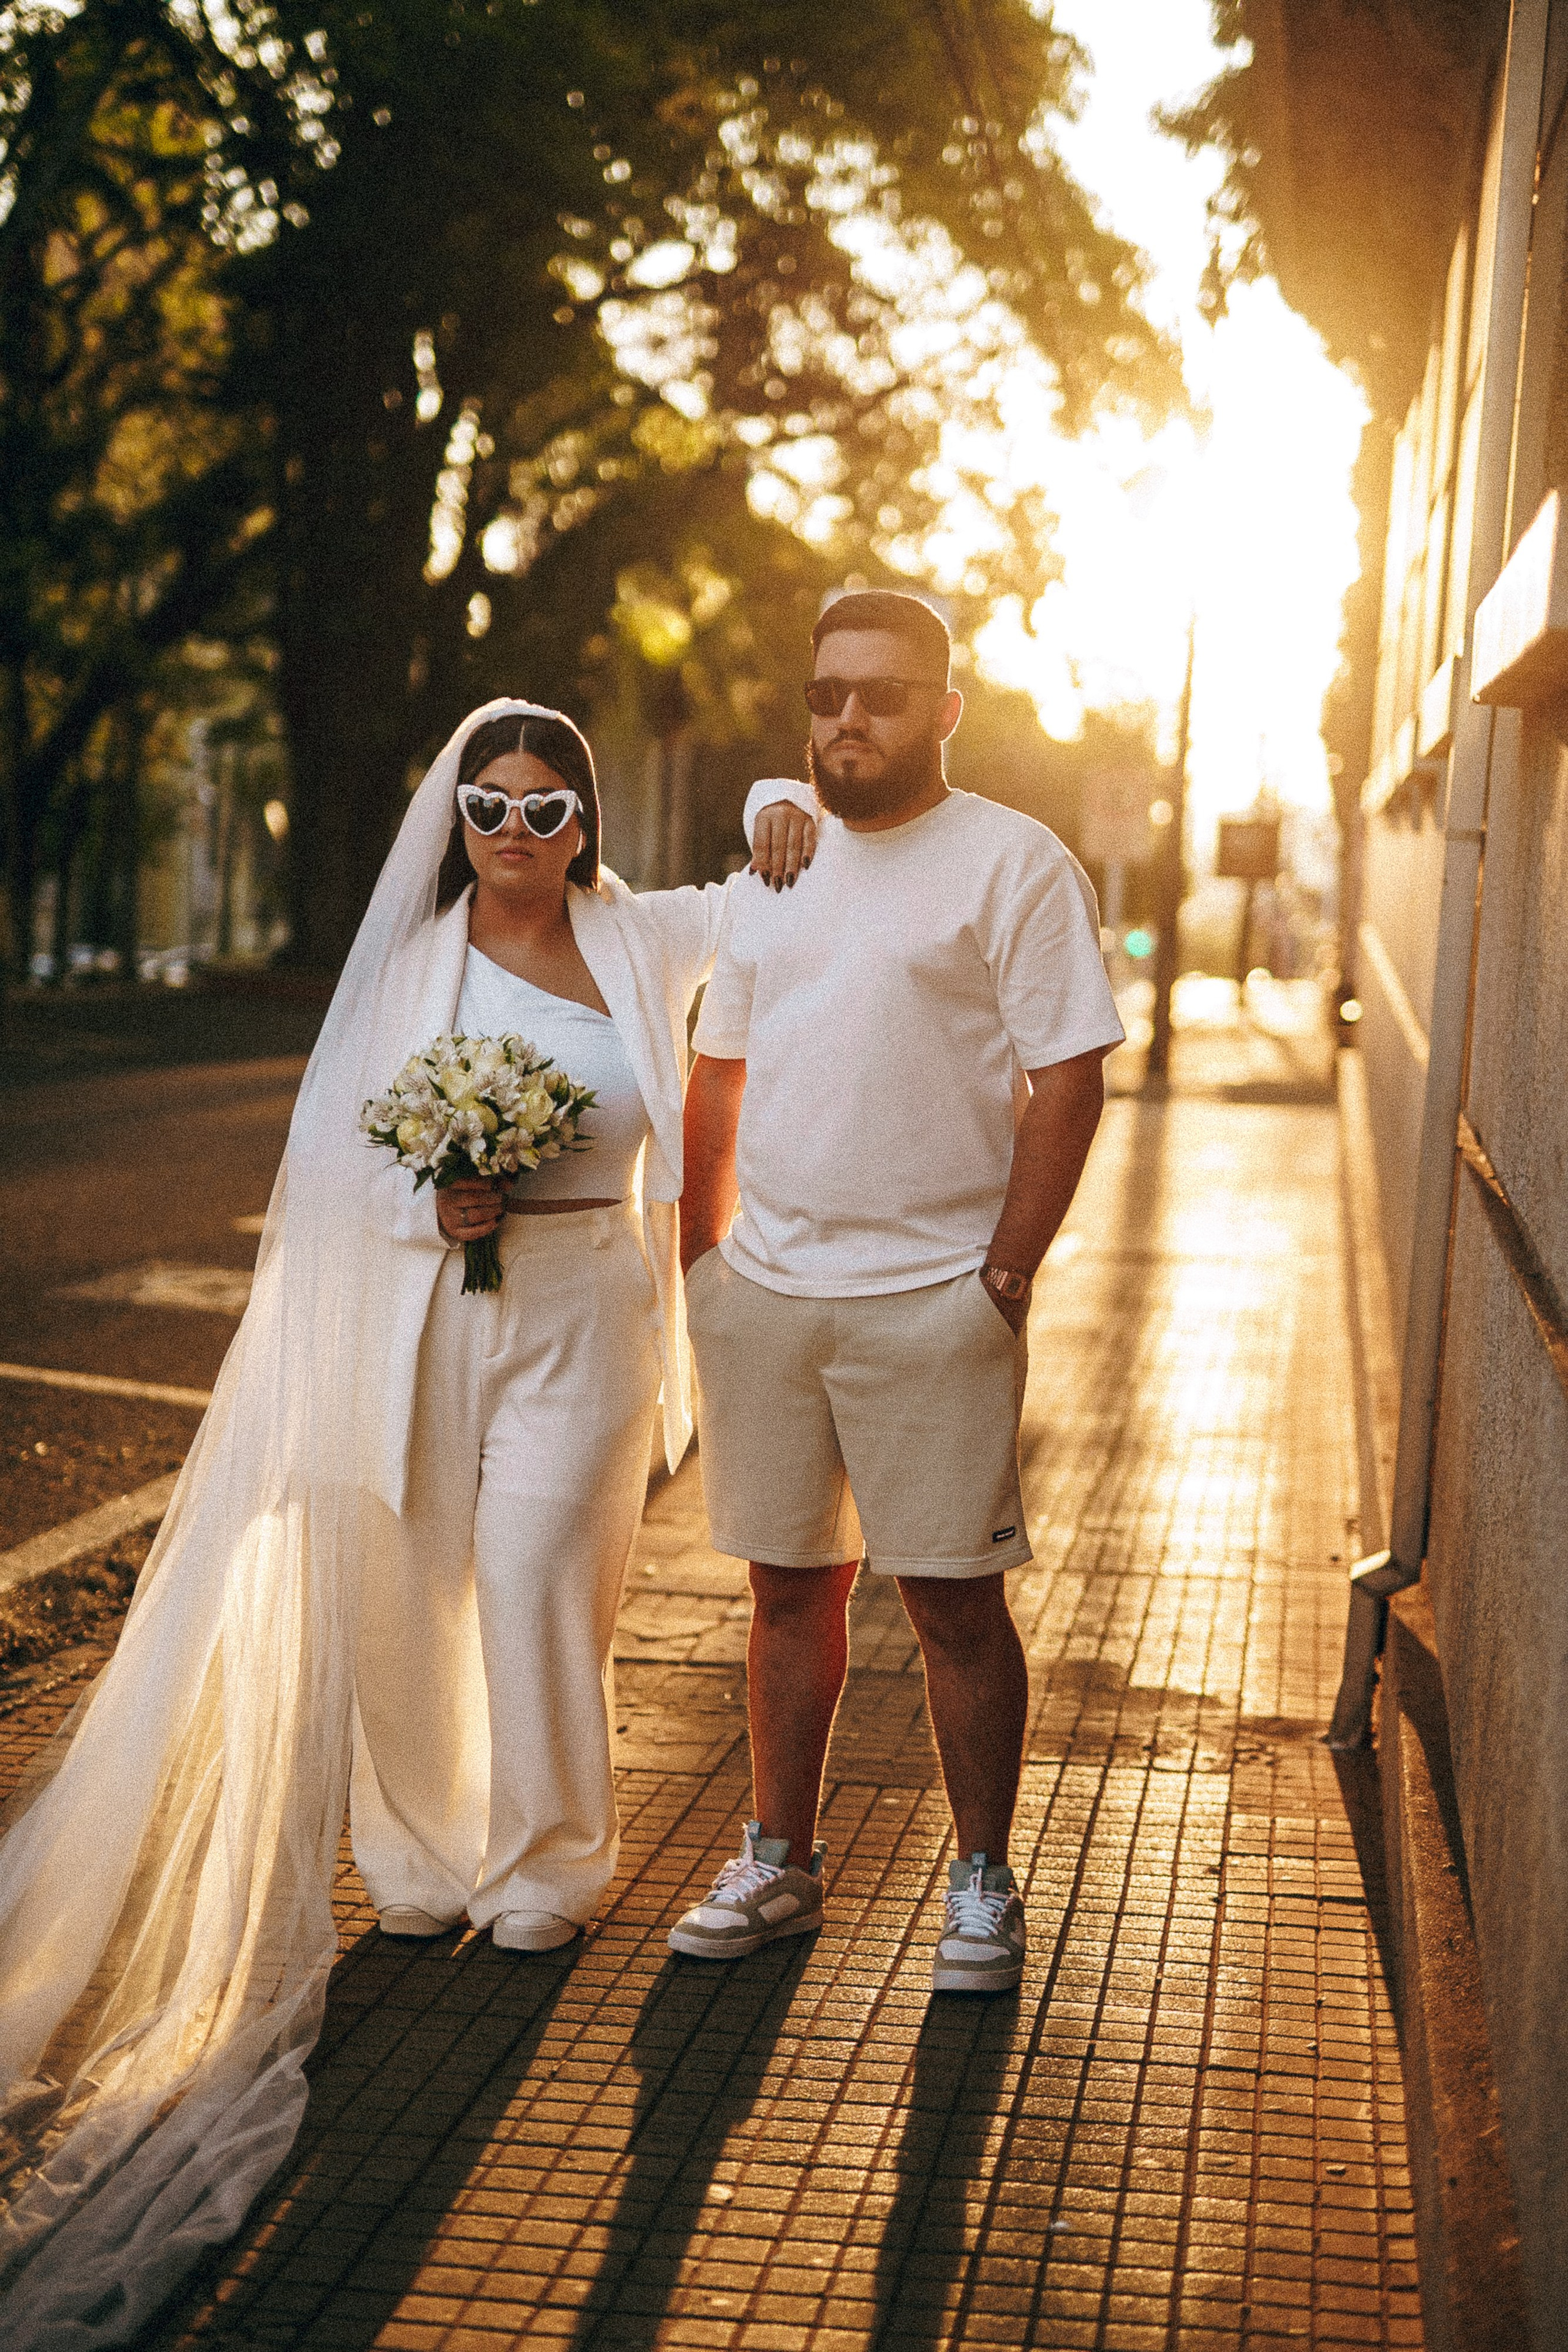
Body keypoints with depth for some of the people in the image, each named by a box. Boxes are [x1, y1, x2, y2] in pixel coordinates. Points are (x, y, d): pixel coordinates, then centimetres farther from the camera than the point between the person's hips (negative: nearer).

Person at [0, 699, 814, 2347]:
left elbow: (789, 883, 21)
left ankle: (543, 1858, 15)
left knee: (537, 1574, -4)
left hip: (579, 1309, -1)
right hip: (427, 1317, 1)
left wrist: (777, 815, -1)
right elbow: (340, 1138, 3)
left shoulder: (644, 940, 6)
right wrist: (429, 1200, -16)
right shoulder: (412, 958, 6)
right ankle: (424, 1851, 22)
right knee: (405, 1578, 2)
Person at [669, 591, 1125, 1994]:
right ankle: (779, 1865, 26)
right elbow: (720, 1079, 19)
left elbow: (1069, 1083, -8)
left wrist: (1005, 1275, -12)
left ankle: (982, 1885, 17)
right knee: (789, 1588, 13)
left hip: (931, 1302, -5)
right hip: (761, 1297, 5)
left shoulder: (1014, 864, -4)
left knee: (954, 1602, 1)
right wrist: (700, 1255, 12)